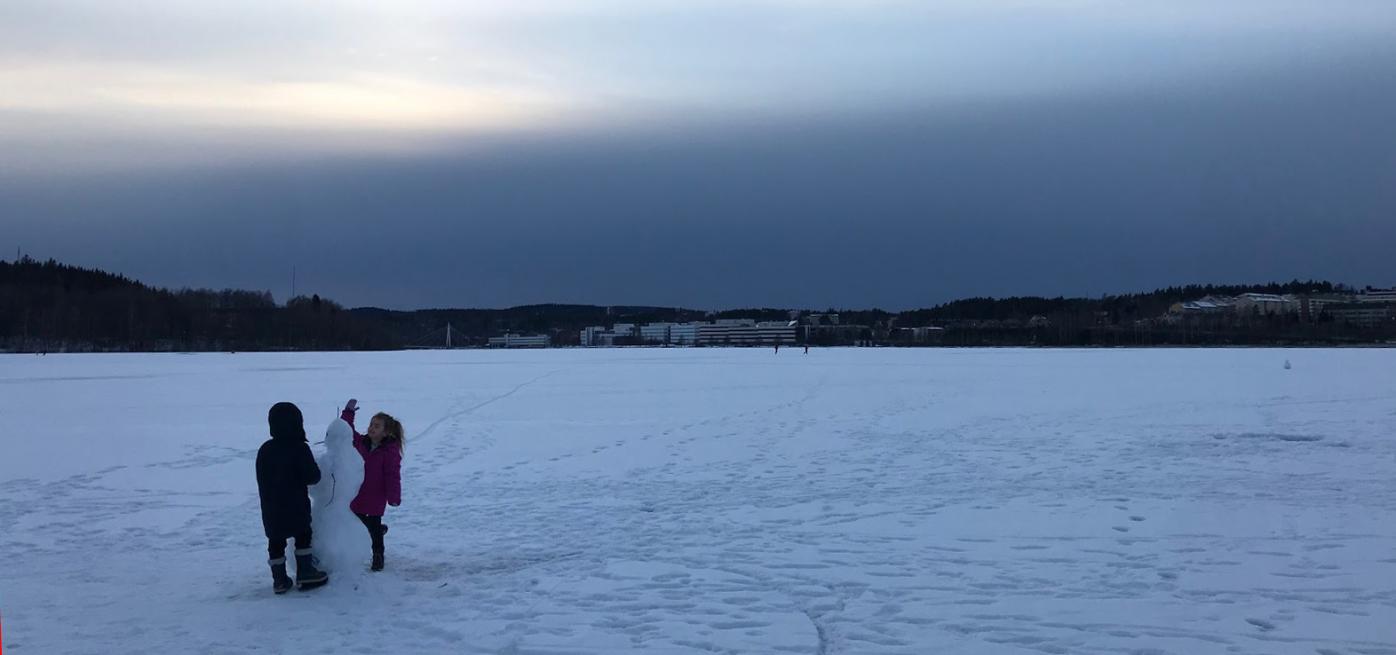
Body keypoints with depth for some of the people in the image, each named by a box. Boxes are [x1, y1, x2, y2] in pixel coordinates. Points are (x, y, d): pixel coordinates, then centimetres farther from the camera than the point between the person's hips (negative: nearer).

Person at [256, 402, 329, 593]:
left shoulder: (265, 449, 4)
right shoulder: (299, 448, -15)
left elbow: (262, 479, 11)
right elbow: (312, 476, -15)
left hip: (270, 507, 5)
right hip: (295, 505, -5)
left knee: (276, 541, 9)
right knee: (303, 536, 11)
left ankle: (279, 579, 14)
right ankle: (305, 573, 11)